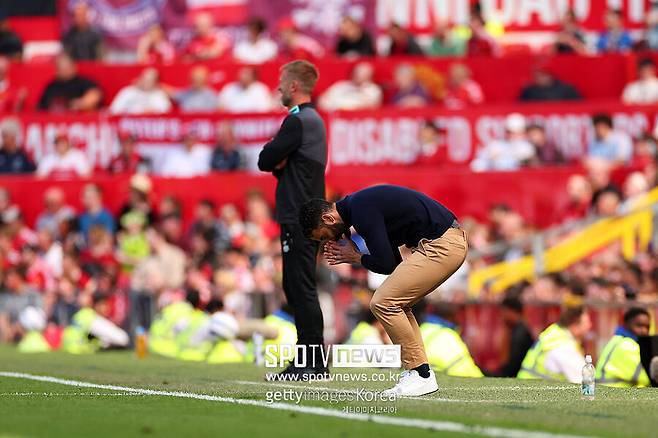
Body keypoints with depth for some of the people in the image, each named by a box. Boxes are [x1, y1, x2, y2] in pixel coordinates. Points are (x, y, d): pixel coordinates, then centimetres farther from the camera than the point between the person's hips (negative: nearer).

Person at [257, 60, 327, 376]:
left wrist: (275, 160, 6)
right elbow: (272, 162, 21)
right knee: (295, 288, 14)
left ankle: (314, 361, -11)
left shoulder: (297, 121, -14)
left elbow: (265, 161, -13)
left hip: (299, 219, -10)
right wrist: (280, 163, 0)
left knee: (302, 288, -10)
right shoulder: (315, 120, 19)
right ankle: (308, 360, 16)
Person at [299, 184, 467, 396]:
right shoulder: (359, 204, 17)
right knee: (396, 303, 17)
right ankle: (417, 372, 15)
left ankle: (421, 375, -5)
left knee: (383, 303, -9)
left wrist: (356, 257, 2)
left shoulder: (361, 211, -15)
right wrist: (349, 255, 9)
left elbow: (386, 265, -17)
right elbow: (392, 260, 20)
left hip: (442, 245, -10)